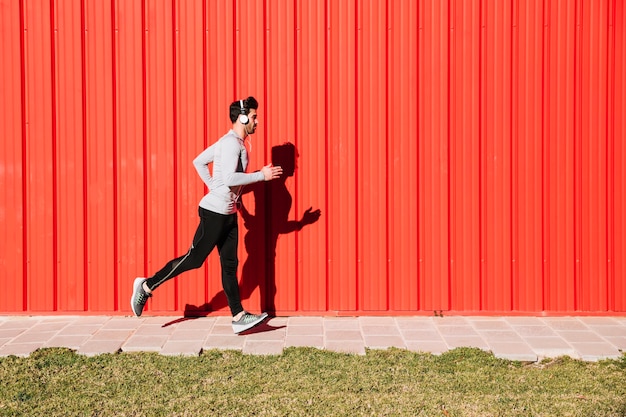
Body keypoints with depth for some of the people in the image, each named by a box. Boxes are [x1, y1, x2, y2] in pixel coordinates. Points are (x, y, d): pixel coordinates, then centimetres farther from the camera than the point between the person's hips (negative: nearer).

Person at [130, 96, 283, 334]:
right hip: (215, 213, -10)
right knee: (194, 258, -2)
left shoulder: (231, 142, 13)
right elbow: (229, 178, -27)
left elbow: (199, 161, 19)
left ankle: (239, 317, 9)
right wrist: (261, 175, -21)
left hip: (228, 214, 10)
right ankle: (147, 286, 10)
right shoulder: (232, 143, -16)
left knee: (230, 265, 7)